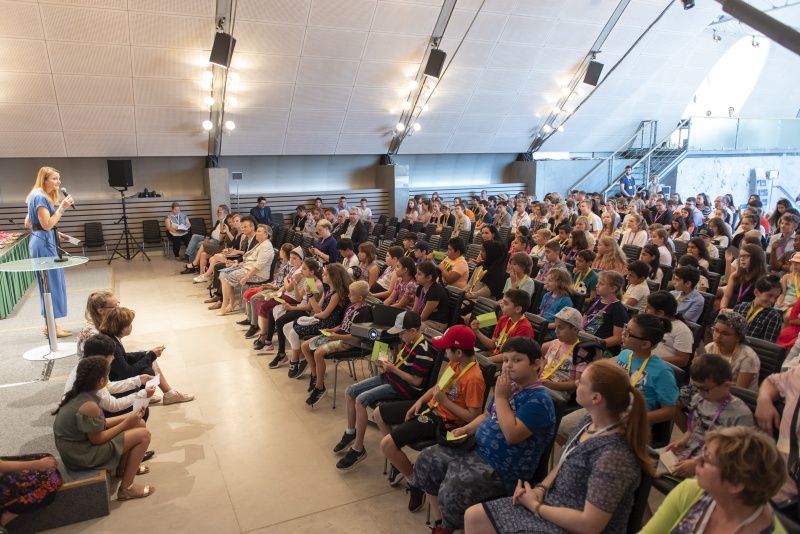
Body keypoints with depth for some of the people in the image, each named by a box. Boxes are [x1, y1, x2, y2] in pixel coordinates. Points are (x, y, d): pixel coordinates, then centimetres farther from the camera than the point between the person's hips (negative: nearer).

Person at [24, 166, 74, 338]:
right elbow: (47, 224, -21)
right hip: (43, 243, -11)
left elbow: (28, 223, 18)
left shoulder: (39, 196, 16)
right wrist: (62, 207, -21)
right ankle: (52, 327, 0)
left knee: (50, 283, 14)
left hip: (42, 241, 11)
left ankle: (49, 324, 20)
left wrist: (54, 233, 16)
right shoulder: (40, 197, -15)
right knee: (51, 283, -6)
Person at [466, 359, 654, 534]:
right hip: (554, 502, 8)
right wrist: (540, 489, -5)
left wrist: (536, 507, -17)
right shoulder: (590, 420, -4)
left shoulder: (613, 454, -30)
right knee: (474, 516, 5)